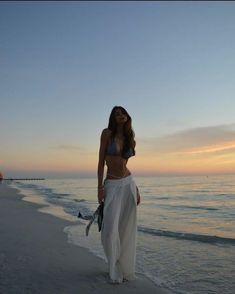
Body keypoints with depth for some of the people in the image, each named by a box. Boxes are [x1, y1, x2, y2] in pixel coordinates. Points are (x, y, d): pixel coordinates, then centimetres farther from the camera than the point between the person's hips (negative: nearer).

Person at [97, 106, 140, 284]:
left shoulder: (130, 139, 10)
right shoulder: (107, 133, -4)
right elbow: (101, 161, -7)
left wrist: (136, 189, 12)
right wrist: (100, 187, -13)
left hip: (128, 183, 4)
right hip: (112, 185, -4)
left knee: (127, 230, 8)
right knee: (110, 230, -7)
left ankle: (126, 269, 25)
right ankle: (115, 270, 16)